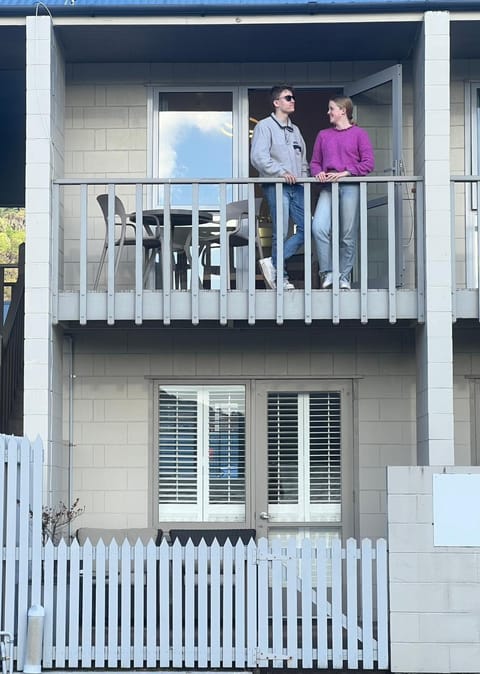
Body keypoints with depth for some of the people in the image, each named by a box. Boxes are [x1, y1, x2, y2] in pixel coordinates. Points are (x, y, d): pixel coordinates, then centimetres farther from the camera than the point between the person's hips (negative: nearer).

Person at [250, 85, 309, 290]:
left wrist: (302, 175, 10)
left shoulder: (295, 130, 23)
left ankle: (273, 263, 2)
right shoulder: (265, 126, 0)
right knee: (280, 233, -7)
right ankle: (280, 277, 1)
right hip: (276, 186, -7)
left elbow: (303, 159, 29)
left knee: (306, 228, -3)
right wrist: (281, 172, -18)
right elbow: (258, 157, -13)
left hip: (296, 186, 7)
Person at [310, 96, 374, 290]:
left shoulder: (359, 134, 6)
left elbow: (368, 163, -1)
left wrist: (344, 173, -11)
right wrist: (318, 172, -4)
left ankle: (344, 276, 9)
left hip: (350, 186, -3)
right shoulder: (323, 135, 18)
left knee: (348, 235, -2)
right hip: (328, 187, 3)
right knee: (319, 227, -18)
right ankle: (327, 273, -10)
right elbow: (315, 162, 20)